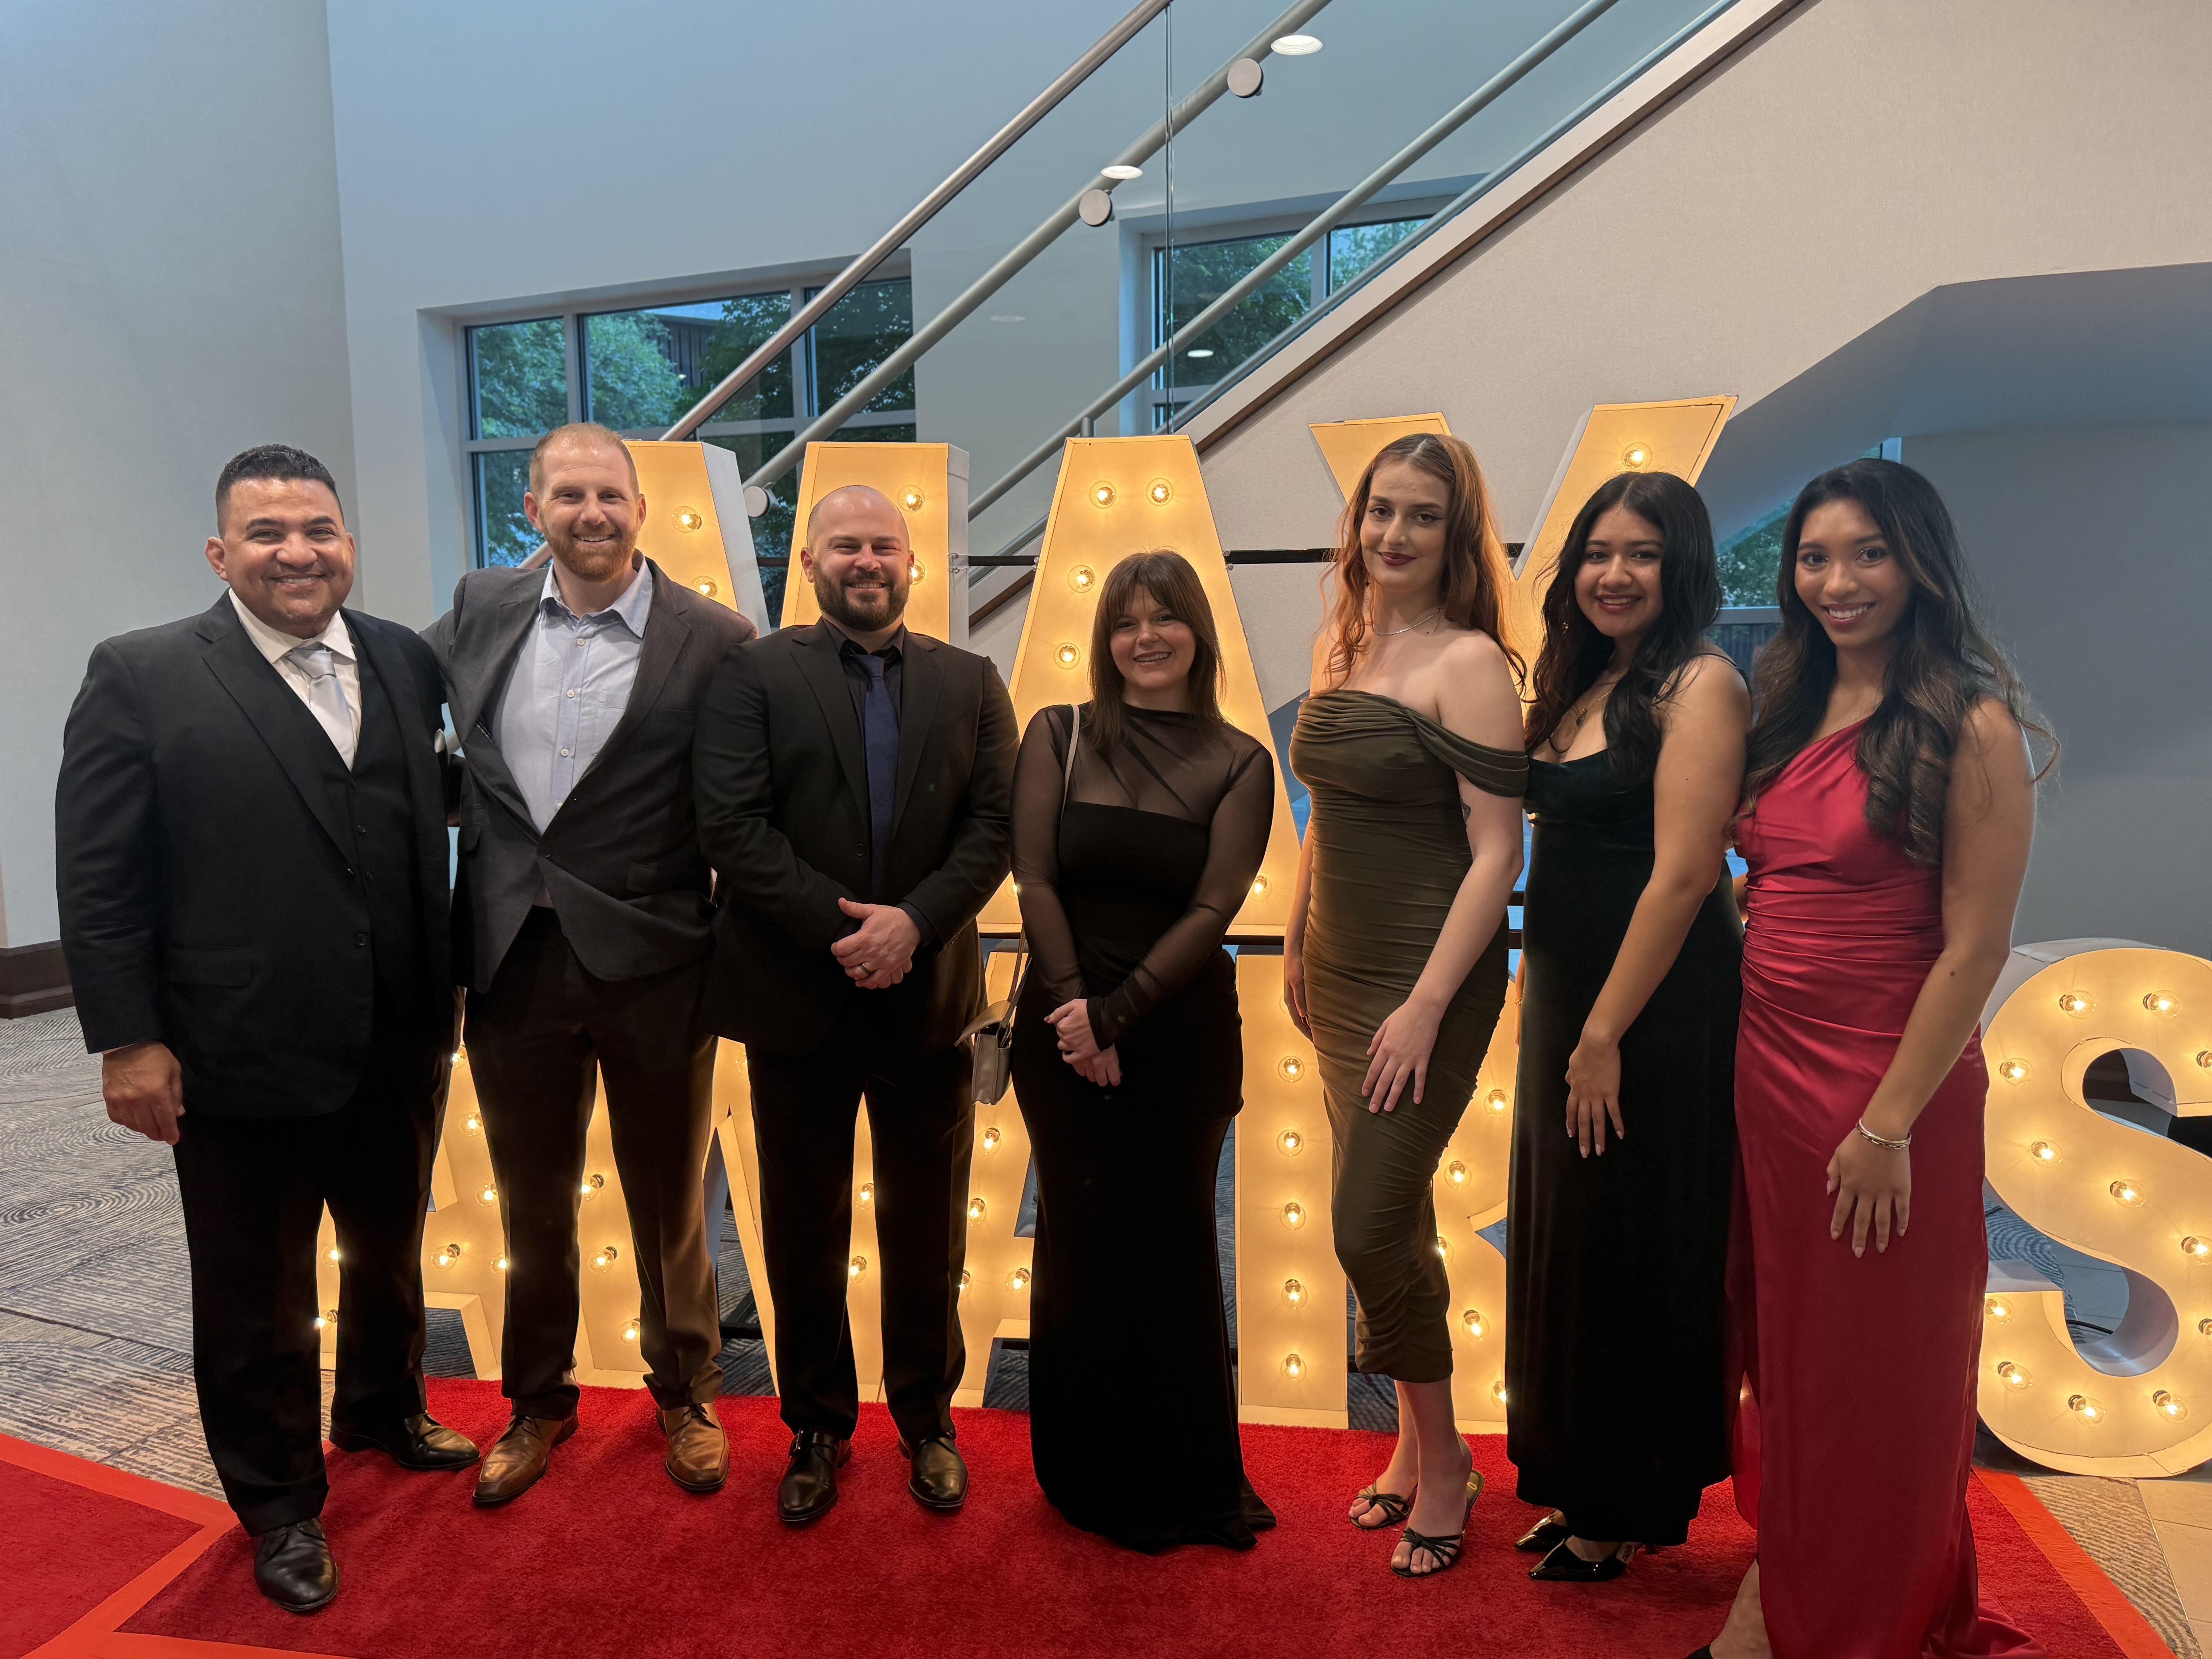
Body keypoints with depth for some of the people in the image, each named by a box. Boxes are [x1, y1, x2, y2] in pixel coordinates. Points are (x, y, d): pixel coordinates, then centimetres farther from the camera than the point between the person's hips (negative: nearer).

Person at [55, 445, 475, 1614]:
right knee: (257, 1299, 14)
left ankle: (383, 1413, 49)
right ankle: (279, 1505, 35)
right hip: (241, 1066, -4)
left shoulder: (407, 663, 2)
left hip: (400, 1051, 4)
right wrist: (128, 1040, -12)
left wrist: (447, 994, 5)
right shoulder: (141, 676, -8)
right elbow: (97, 880, -9)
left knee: (391, 1254, 24)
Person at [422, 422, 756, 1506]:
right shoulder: (481, 611, 4)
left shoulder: (713, 640, -9)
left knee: (667, 1203, 15)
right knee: (533, 1205, 19)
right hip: (512, 960, 3)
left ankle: (685, 1393, 38)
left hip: (652, 967, -3)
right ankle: (538, 1401, 41)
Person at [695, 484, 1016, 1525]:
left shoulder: (970, 684, 6)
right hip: (798, 1000, -1)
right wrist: (842, 928, -19)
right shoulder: (754, 675, -1)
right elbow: (733, 825, -11)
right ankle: (817, 1428, 32)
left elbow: (994, 827, -3)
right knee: (804, 1232, 12)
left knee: (927, 1226, 14)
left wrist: (913, 921, -17)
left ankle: (928, 1419, 34)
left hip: (928, 998, 2)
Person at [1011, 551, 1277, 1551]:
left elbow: (1213, 908, -7)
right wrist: (1076, 1015, -11)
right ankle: (1095, 1482, 28)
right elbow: (1035, 878, -4)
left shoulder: (1238, 763, 0)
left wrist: (1117, 1011, -14)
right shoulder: (1059, 736, 2)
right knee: (1084, 1247, 7)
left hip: (1183, 1031, 0)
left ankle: (1195, 1479, 29)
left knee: (1175, 1249, 9)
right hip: (1065, 1026, 0)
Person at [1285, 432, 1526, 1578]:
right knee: (1392, 1220, 15)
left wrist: (1425, 1007, -20)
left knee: (1372, 1228, -4)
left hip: (1428, 979, -7)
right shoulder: (1339, 645, 9)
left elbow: (1496, 852, -17)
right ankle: (1412, 1445, 33)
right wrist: (1295, 939, 16)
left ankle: (1442, 1460, 21)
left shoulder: (1469, 663, -13)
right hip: (1341, 973, 7)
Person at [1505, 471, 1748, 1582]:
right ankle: (1582, 1487, 36)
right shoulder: (1581, 685, 11)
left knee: (1630, 1251, 6)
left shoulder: (1698, 684, -13)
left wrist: (1605, 1033, -20)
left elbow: (1684, 873, -20)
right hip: (1562, 994, 8)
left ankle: (1630, 1513, 26)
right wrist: (1560, 1019, 7)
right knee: (1562, 1242, 17)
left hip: (1655, 1010, -8)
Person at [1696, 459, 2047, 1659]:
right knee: (1782, 1331, 19)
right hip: (1767, 1066, 7)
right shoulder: (1793, 713, 8)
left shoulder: (1970, 727, -13)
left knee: (1874, 1373, 11)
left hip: (1887, 1085, -6)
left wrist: (1891, 1121, -17)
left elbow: (1976, 946, -16)